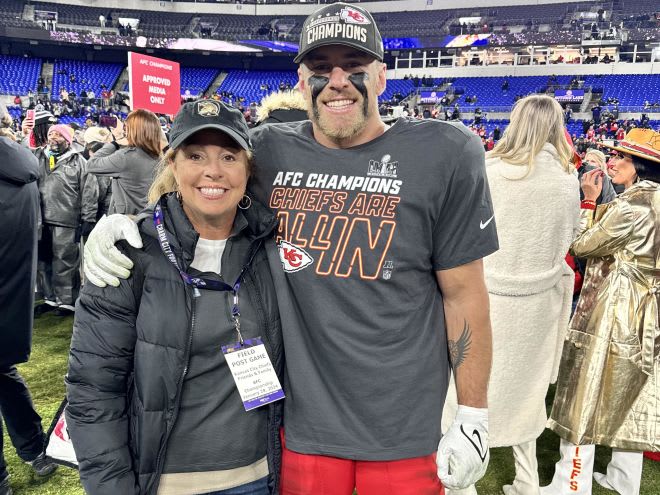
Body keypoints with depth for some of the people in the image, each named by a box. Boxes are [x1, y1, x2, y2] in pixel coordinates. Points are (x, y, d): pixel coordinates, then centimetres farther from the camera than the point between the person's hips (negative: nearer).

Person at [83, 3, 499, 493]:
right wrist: (122, 220, -7)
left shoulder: (444, 153, -9)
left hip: (404, 432, -1)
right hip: (300, 420, 2)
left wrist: (473, 417, -4)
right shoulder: (268, 151, -3)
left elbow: (463, 292, -7)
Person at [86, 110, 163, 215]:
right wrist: (119, 139, 14)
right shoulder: (157, 157, -1)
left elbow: (92, 165, -9)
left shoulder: (126, 156, -21)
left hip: (124, 219, -7)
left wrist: (116, 141, -3)